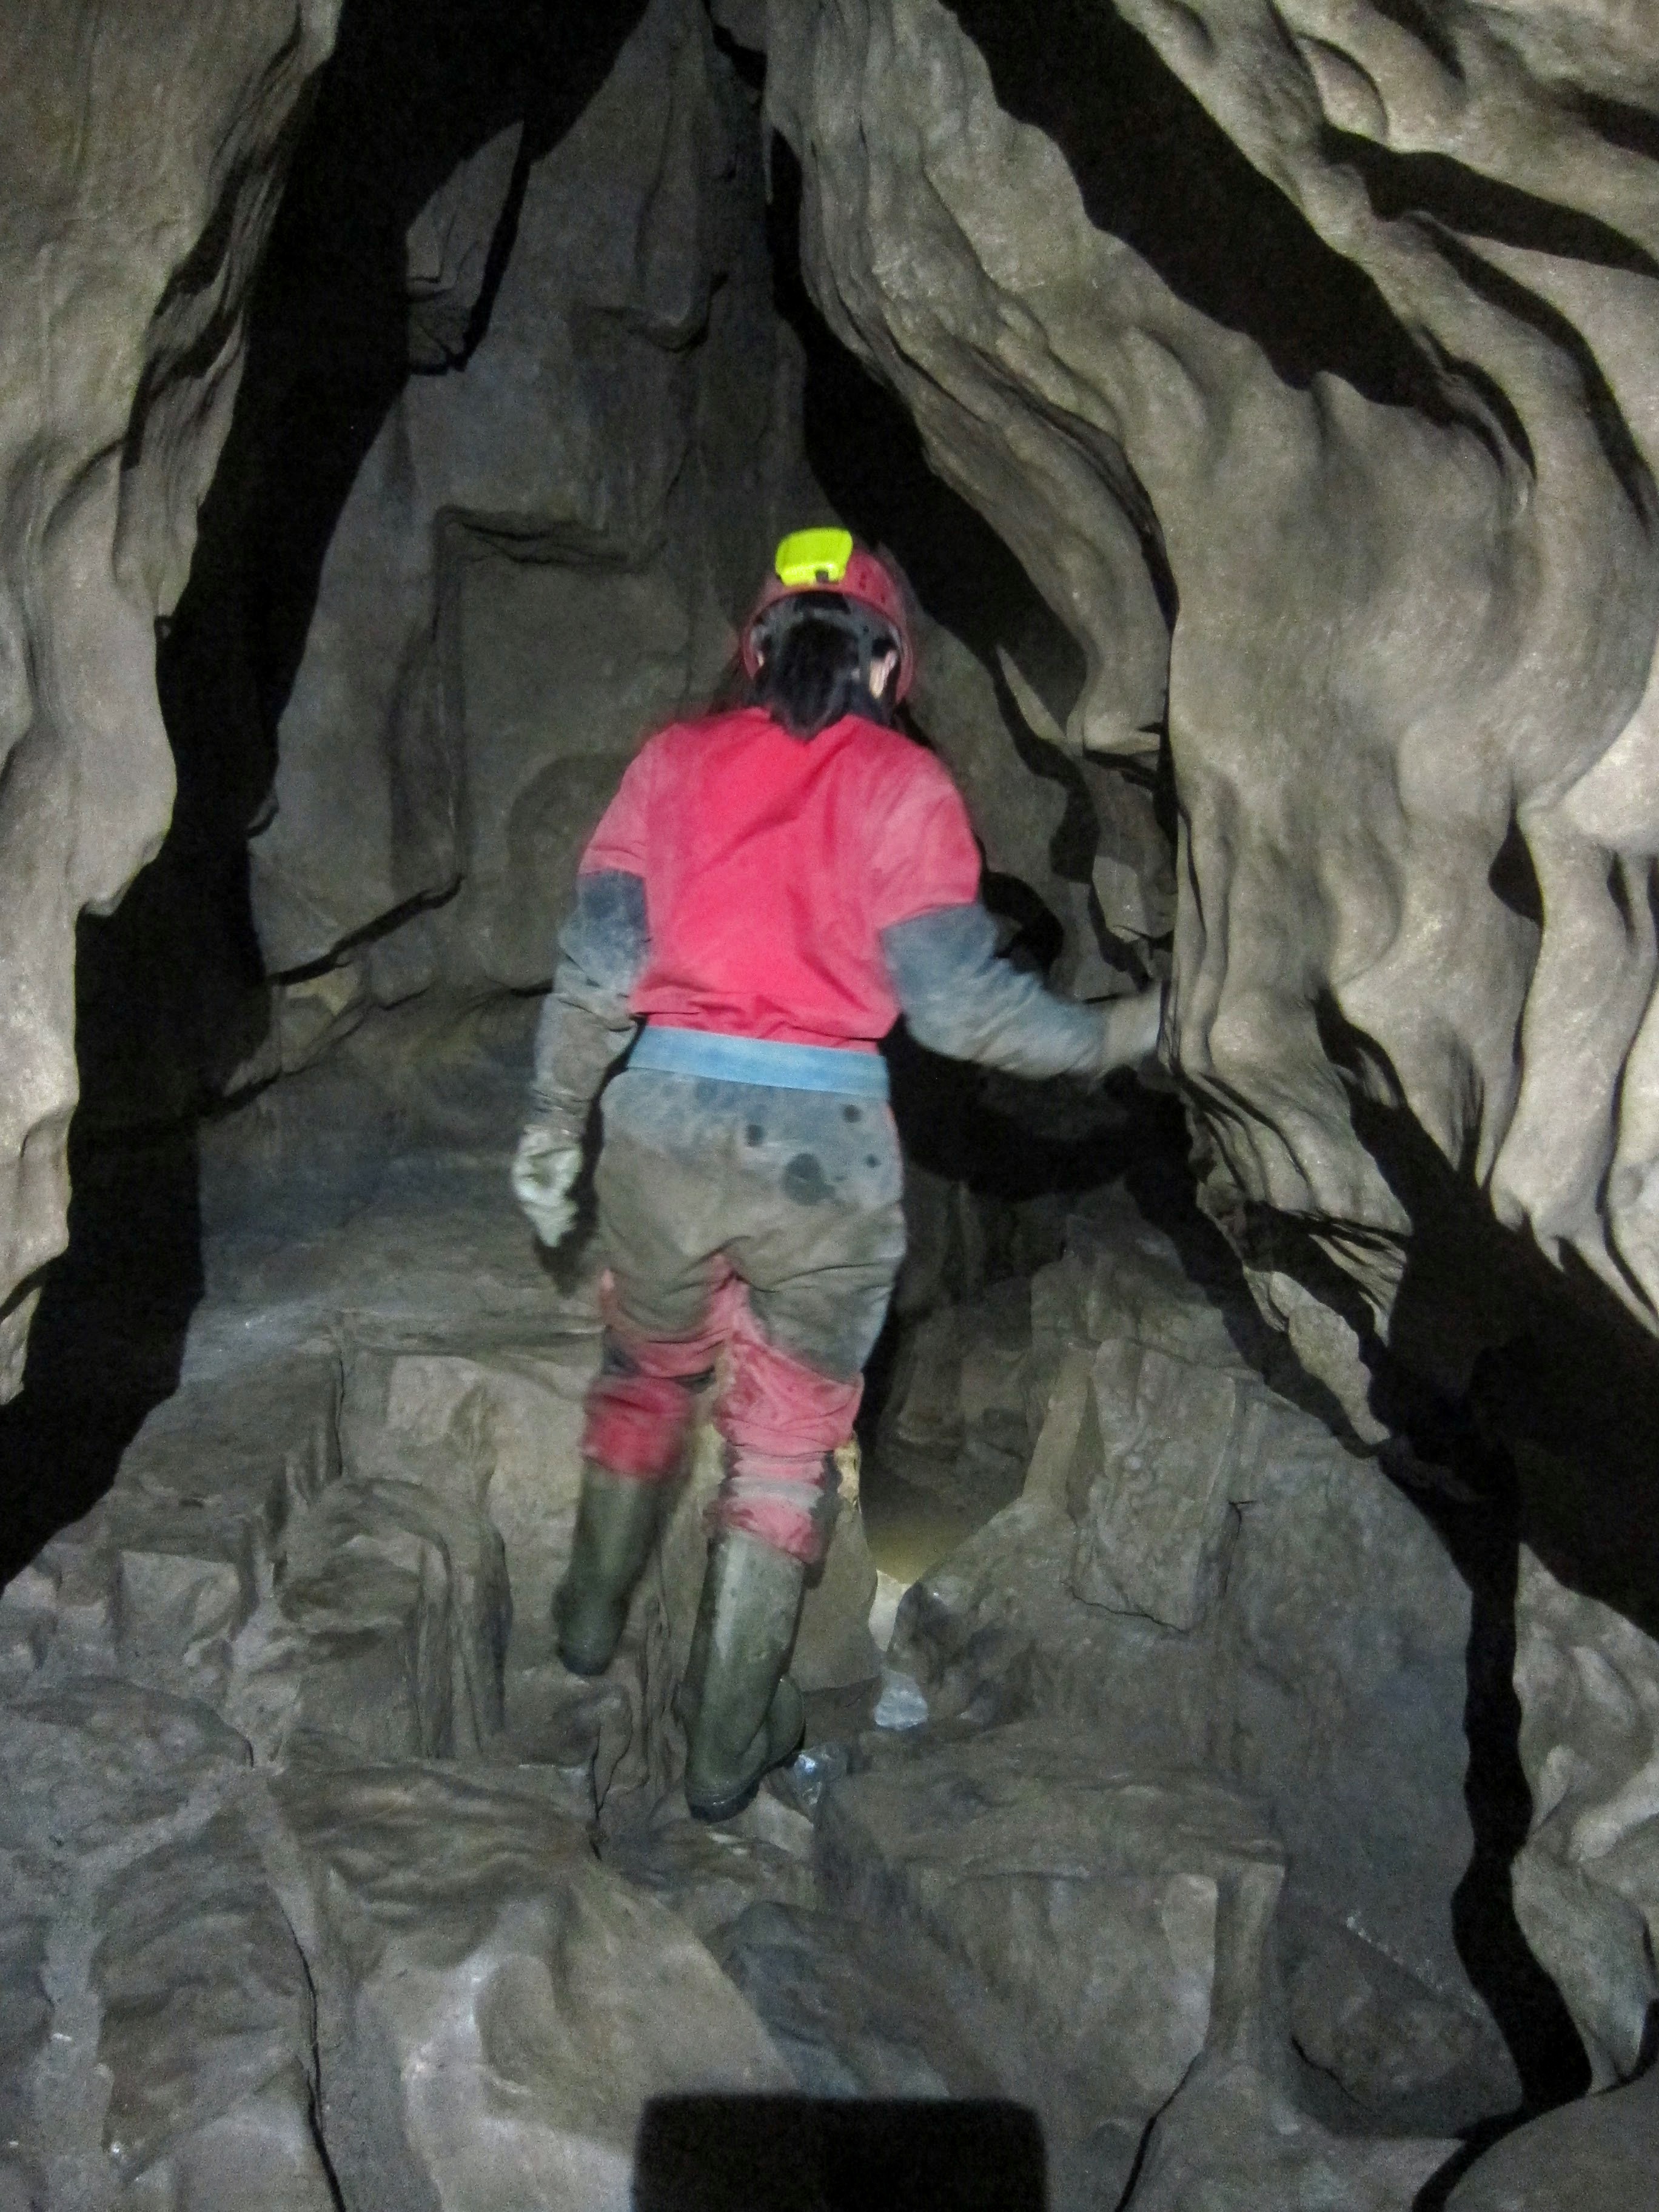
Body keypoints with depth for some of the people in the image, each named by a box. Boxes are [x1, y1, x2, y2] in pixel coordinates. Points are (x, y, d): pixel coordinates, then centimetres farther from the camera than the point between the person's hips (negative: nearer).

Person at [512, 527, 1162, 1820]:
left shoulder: (674, 760, 4)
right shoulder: (902, 784, -3)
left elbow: (597, 964, 1)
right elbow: (959, 1000, -9)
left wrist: (554, 1120, 11)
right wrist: (1118, 1034, 4)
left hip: (667, 1118, 3)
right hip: (828, 1143, -3)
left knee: (646, 1373, 27)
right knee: (787, 1444, 13)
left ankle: (593, 1619, 47)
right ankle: (726, 1742, 22)